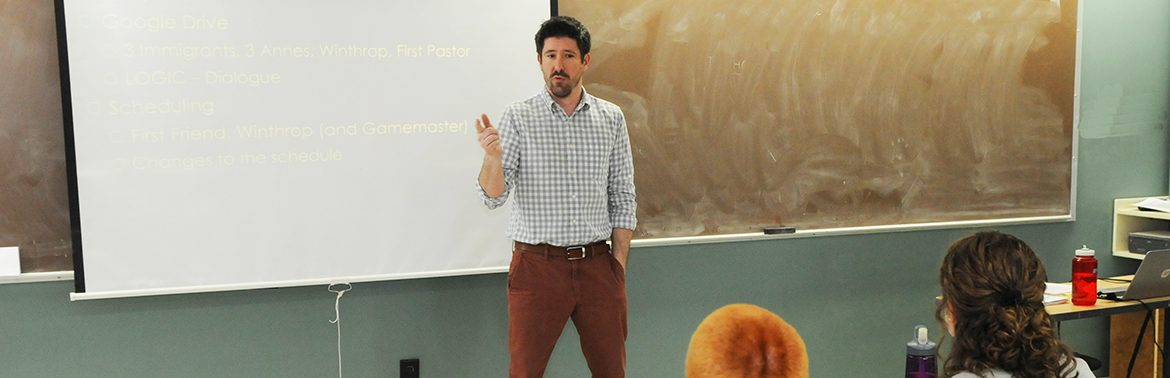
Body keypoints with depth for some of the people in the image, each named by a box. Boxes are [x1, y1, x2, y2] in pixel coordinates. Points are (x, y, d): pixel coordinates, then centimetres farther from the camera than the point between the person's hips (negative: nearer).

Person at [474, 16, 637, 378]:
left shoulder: (611, 118, 4)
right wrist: (492, 157, -27)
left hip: (597, 265, 2)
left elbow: (622, 197, 8)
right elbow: (493, 197, -8)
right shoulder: (517, 118, -3)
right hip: (537, 264, -2)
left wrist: (619, 263, 4)